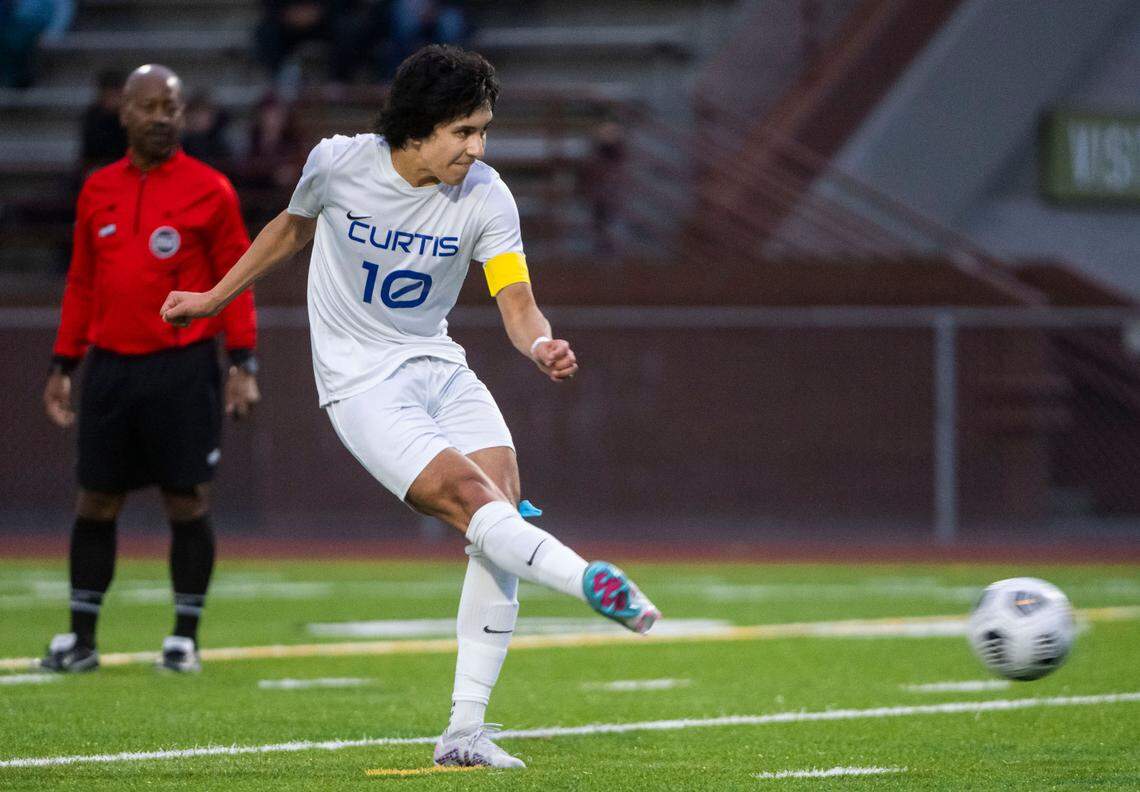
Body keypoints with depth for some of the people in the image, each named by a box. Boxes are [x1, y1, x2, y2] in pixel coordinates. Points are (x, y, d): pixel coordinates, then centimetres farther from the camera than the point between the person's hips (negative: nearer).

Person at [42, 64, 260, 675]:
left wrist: (243, 363, -9)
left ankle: (184, 640, 7)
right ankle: (80, 638, 13)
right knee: (95, 502, 6)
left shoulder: (209, 190, -1)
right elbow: (81, 284, 16)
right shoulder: (98, 190, 10)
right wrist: (62, 365, 13)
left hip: (182, 369, -3)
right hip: (110, 366, 4)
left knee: (187, 502, -1)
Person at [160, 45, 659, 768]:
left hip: (440, 367, 3)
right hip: (362, 383, -3)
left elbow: (517, 304, -13)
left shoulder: (485, 197, -7)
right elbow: (294, 227, 13)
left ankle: (464, 733, -9)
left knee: (504, 504, -13)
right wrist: (215, 298, 23)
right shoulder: (338, 163, -9)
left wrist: (541, 344, -37)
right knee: (471, 498, -26)